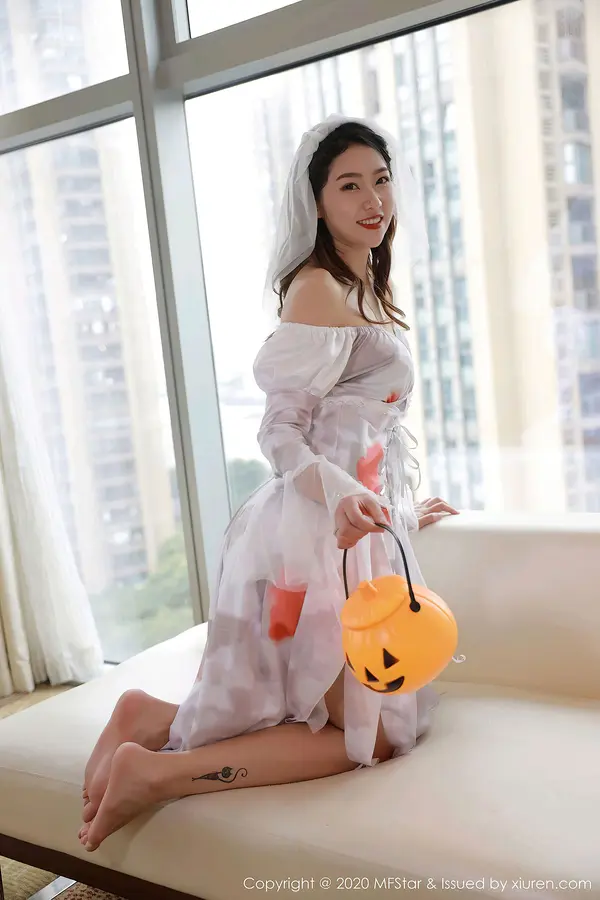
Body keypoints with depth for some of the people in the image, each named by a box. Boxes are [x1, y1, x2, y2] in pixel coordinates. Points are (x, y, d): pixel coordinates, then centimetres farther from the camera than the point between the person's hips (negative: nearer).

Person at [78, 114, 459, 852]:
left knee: (351, 715, 12)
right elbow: (279, 431, -16)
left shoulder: (367, 293, 17)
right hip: (320, 533, -9)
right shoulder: (317, 289, -11)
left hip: (358, 528, 9)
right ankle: (158, 773, -4)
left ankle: (156, 721, 8)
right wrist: (340, 497, -33)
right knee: (371, 736, -3)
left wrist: (404, 510, 27)